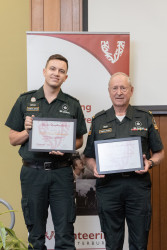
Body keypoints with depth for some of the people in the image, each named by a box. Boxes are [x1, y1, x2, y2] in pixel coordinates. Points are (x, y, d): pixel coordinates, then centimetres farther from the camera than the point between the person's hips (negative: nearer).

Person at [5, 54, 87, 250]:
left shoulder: (72, 105, 7)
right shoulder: (25, 101, 6)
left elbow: (79, 141, 11)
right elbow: (13, 139, 8)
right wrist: (27, 131, -12)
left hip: (61, 173, 0)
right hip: (32, 172, 0)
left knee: (65, 233, 3)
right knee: (35, 233, 10)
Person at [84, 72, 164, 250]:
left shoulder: (145, 118, 8)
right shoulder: (98, 121, 11)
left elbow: (159, 152, 11)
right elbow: (89, 156, 13)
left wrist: (149, 163, -9)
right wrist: (95, 167, -7)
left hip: (138, 184, -1)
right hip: (108, 186, 1)